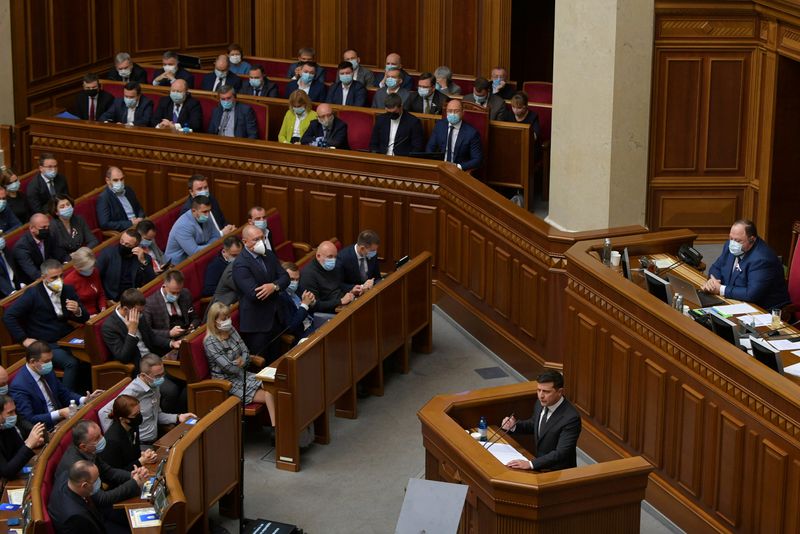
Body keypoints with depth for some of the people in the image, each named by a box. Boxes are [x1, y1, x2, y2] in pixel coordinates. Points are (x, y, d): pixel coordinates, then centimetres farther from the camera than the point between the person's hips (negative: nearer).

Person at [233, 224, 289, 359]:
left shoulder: (269, 255, 6)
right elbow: (254, 294, -26)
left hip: (274, 317, 7)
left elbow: (285, 278, 2)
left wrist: (274, 286, -21)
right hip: (256, 323, -7)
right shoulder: (240, 264, -19)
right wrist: (275, 287, -11)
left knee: (275, 359, 16)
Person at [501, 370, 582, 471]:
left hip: (559, 472, -7)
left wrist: (531, 464, -38)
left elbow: (561, 454, -28)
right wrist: (514, 426, -1)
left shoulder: (571, 418, -25)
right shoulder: (541, 403, -2)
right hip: (539, 462, 7)